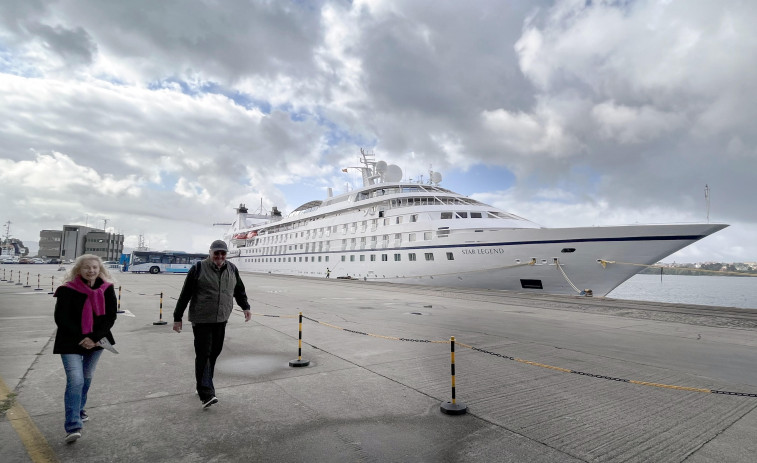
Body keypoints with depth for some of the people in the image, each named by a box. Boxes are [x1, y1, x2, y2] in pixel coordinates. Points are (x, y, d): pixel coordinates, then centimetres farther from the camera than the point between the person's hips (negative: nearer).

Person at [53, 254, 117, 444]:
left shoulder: (107, 289, -4)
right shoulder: (68, 290, -12)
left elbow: (110, 317, -5)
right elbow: (61, 319, -11)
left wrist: (94, 338, -15)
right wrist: (81, 339, -16)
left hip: (96, 341, 4)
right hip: (71, 343, -3)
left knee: (87, 378, 16)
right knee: (75, 380, -13)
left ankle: (79, 410, 38)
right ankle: (73, 427, -9)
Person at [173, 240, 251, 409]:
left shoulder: (232, 269, 7)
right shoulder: (198, 268, -6)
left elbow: (239, 291, 19)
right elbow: (185, 294, -2)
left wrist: (245, 307, 10)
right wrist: (177, 318, -1)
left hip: (221, 320, 5)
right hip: (201, 320, -4)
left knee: (214, 353, 10)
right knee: (203, 354, -7)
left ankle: (203, 386, 27)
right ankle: (206, 394, -5)